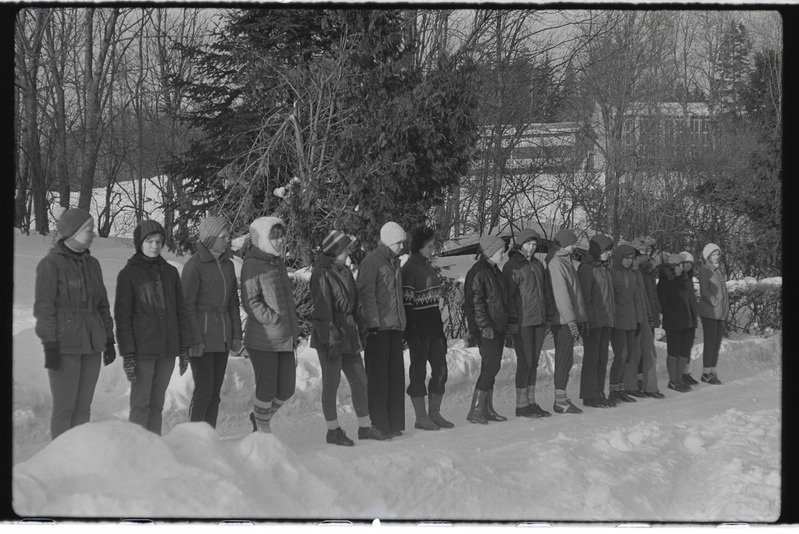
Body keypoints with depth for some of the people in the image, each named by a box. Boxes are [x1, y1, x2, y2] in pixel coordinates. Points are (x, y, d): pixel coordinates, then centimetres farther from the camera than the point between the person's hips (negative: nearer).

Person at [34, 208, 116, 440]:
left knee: (83, 408, 6)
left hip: (91, 345, 6)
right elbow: (43, 307, -10)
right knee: (64, 408, -5)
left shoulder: (92, 264, 12)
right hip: (64, 345, -6)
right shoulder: (51, 264, -8)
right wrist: (50, 345, -15)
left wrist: (109, 339, 14)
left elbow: (102, 305, 18)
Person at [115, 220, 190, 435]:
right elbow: (122, 317, -5)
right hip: (142, 352, -4)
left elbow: (180, 312, 14)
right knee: (140, 406, -5)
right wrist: (127, 354, -11)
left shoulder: (170, 273, 10)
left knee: (156, 406, 8)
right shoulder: (128, 274, -3)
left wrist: (184, 348, 9)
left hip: (167, 352, 4)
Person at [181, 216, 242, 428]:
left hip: (222, 337, 7)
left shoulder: (228, 265, 12)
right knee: (203, 391, -9)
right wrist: (195, 340, -16)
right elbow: (187, 305, -12)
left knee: (215, 392, 6)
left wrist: (236, 335, 12)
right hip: (201, 335, -7)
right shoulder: (194, 265, -10)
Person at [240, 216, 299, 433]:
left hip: (285, 339, 8)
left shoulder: (278, 263, 15)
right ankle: (263, 430, 15)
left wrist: (292, 327, 18)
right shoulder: (252, 265, -10)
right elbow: (250, 302, -15)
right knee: (267, 389, -1)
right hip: (263, 340, -8)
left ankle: (260, 417, 33)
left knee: (286, 389, 10)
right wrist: (273, 319, -17)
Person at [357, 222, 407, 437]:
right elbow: (366, 292, -13)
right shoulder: (371, 261, -8)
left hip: (395, 326, 8)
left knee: (396, 373, 8)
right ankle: (378, 425, -2)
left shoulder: (394, 262, 19)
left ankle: (394, 423, 14)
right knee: (378, 375, -5)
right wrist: (373, 322, -19)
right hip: (378, 328, -8)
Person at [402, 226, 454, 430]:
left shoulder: (429, 267, 15)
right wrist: (412, 334, -20)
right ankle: (421, 417, 5)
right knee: (418, 372, -1)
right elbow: (406, 303, -15)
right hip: (419, 328, -8)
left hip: (434, 327, 8)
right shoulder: (409, 269, -11)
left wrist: (441, 329, 18)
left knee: (440, 370, 8)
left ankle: (435, 413, 17)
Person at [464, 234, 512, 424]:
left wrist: (511, 318, 20)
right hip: (485, 328, -9)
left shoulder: (495, 271, 17)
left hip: (498, 327, 9)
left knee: (491, 366, 9)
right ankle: (475, 410, -10)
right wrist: (485, 326, -20)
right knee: (492, 364, -13)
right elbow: (475, 302, -17)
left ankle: (487, 408, 14)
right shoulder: (478, 272, -12)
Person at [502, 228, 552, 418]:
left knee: (534, 361, 9)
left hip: (539, 320, 7)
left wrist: (548, 314, 16)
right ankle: (521, 405, -3)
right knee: (525, 361, -7)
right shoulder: (512, 266, -7)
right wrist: (512, 320, -16)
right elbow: (508, 295, -11)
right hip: (522, 322, -7)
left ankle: (531, 402, 15)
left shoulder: (537, 264, 16)